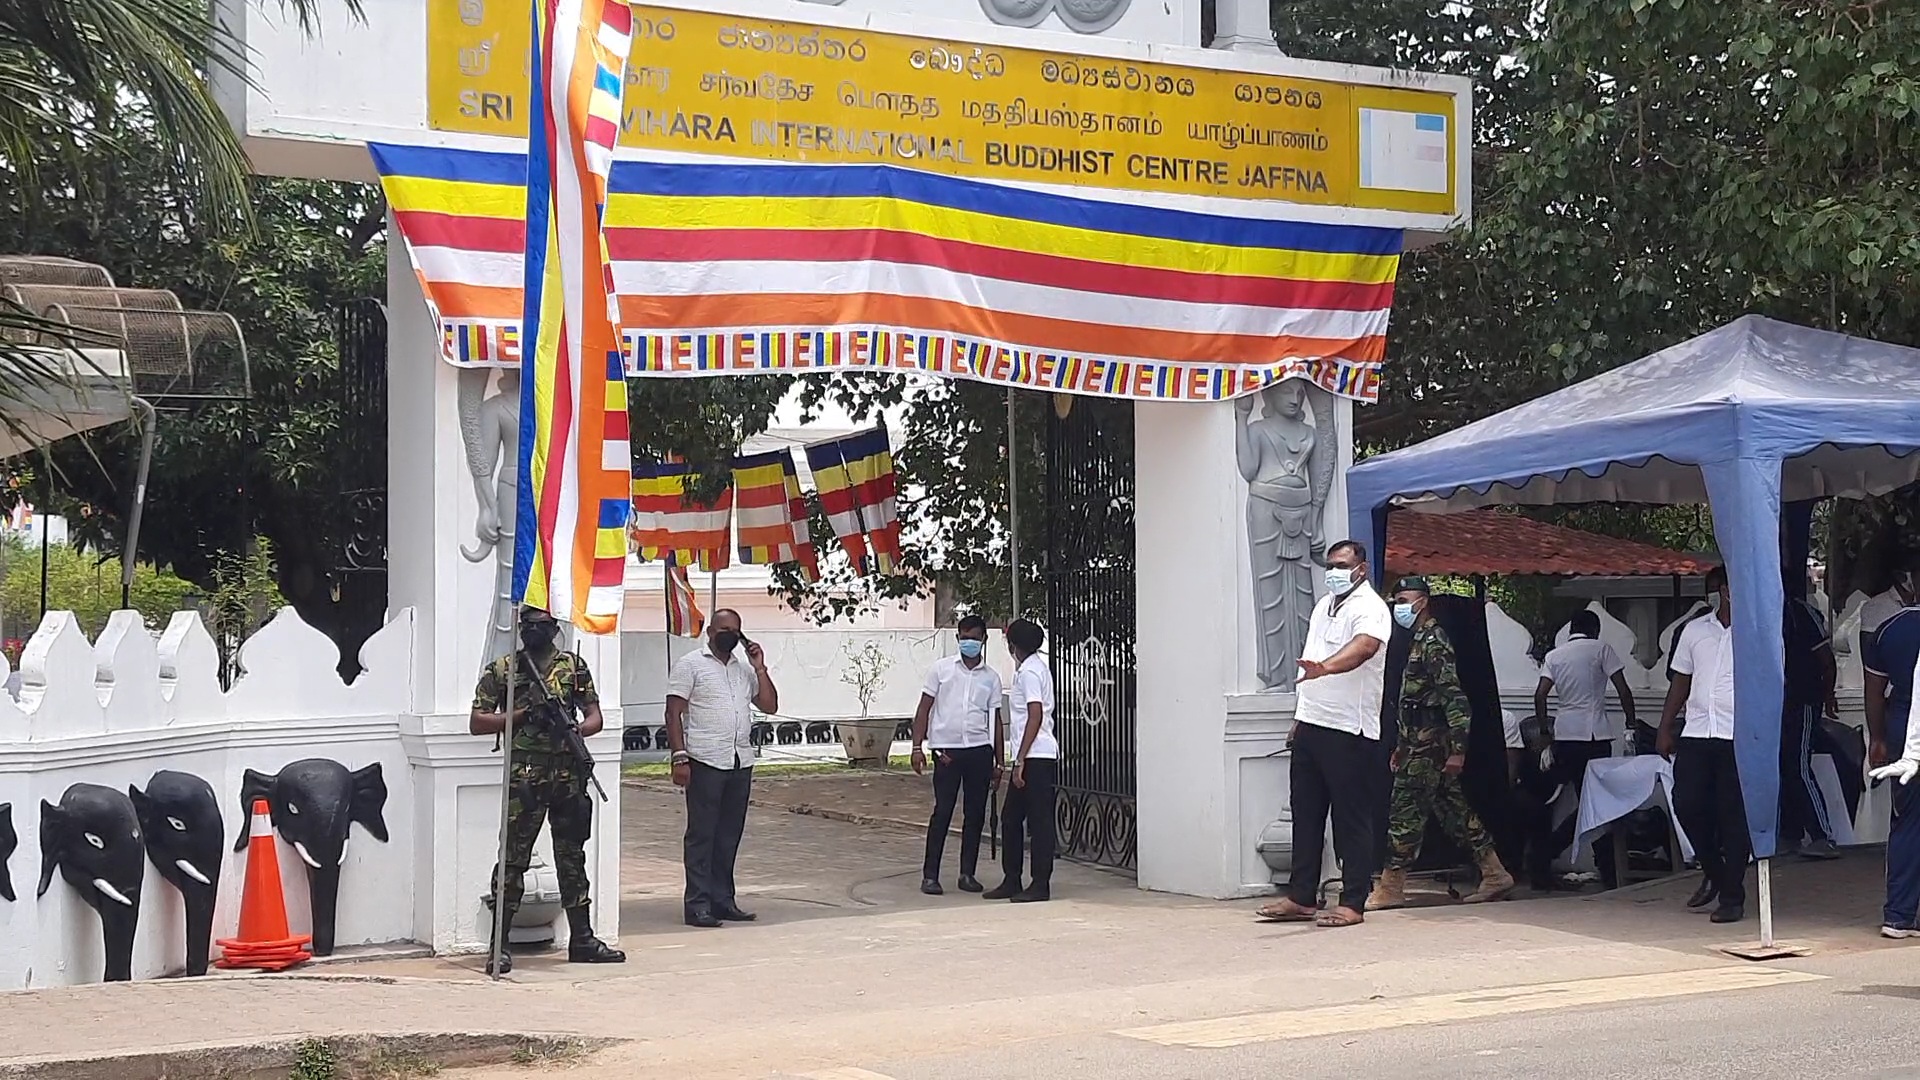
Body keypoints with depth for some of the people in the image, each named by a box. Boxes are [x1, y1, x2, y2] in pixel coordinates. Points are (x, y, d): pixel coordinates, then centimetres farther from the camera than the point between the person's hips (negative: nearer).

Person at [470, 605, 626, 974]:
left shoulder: (574, 666, 11)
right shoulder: (502, 669, 3)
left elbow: (595, 717, 10)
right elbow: (476, 723, 1)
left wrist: (576, 729, -12)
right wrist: (520, 715, -12)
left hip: (570, 776, 3)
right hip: (524, 778, -3)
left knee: (572, 858, 11)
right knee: (514, 859, -4)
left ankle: (581, 939, 18)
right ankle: (499, 946, 1)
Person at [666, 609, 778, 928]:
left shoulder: (744, 668, 19)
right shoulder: (690, 665, 1)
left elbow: (770, 705, 14)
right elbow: (674, 713, -5)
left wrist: (760, 669, 4)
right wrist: (679, 757, -15)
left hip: (741, 762, 6)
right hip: (705, 762, -6)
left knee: (729, 835, 9)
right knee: (701, 834, -4)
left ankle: (722, 900, 15)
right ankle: (697, 904, -4)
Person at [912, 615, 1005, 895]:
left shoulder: (991, 677, 11)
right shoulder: (941, 668, 6)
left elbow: (995, 721, 13)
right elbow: (924, 708, 5)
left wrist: (999, 763, 10)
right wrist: (917, 747, -4)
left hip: (980, 751, 2)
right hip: (947, 750, -2)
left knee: (976, 814, 4)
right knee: (942, 812, -5)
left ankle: (968, 873, 14)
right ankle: (930, 875, 0)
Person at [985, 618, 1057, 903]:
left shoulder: (1029, 671, -13)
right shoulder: (1037, 665, 16)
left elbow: (1035, 717, -21)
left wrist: (1020, 760, -21)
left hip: (1036, 758, -10)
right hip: (1031, 758, 10)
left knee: (1039, 820, -5)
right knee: (1010, 817, 13)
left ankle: (1041, 885, -1)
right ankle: (1011, 881, 18)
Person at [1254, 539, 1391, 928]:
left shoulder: (1370, 609, -9)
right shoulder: (1323, 606, 18)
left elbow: (1363, 647, -31)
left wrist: (1325, 667, -48)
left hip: (1350, 731, -8)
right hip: (1310, 725, 8)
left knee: (1352, 819, -3)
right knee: (1306, 814, 10)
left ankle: (1353, 903, 1)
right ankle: (1301, 897, 17)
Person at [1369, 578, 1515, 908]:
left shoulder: (1433, 640, -13)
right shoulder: (1419, 641, 18)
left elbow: (1454, 697, -20)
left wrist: (1457, 750, -24)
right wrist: (1401, 747, 25)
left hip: (1427, 745, -10)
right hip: (1417, 742, 10)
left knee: (1405, 811, -6)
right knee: (1453, 809, 11)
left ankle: (1390, 887, -2)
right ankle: (1494, 875, 15)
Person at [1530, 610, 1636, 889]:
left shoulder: (1554, 656, 13)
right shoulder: (1601, 649, 2)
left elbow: (1540, 694, 2)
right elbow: (1623, 690, -2)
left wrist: (1543, 727, 10)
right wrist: (1631, 724, 6)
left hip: (1564, 734, 5)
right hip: (1594, 734, -5)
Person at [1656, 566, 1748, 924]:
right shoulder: (1695, 630, 13)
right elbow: (1680, 682, 17)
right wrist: (1664, 729, 13)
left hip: (1739, 737, -4)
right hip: (1696, 734, 4)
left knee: (1734, 816, -2)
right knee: (1687, 804, -1)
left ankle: (1732, 896, 6)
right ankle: (1714, 873, 22)